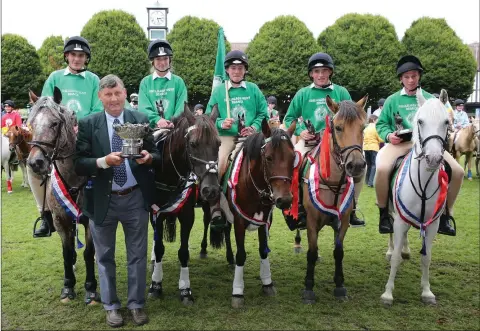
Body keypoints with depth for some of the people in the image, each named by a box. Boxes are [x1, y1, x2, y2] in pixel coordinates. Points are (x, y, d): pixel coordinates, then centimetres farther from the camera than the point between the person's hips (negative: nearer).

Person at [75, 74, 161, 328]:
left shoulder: (141, 120, -1)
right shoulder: (87, 124, -4)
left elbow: (156, 156, 0)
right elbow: (79, 164, -10)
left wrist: (149, 158, -23)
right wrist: (104, 161, -26)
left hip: (136, 198, 1)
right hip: (103, 199, 0)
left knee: (137, 255, 12)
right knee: (105, 256, 14)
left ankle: (136, 304, 28)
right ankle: (111, 306, 31)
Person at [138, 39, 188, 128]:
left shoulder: (178, 81, 8)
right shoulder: (145, 82, 10)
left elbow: (181, 107, -1)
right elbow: (143, 107, 1)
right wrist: (157, 119, -18)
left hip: (174, 128, 0)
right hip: (151, 128, 0)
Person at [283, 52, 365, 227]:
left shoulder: (341, 92, 7)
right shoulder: (303, 93, 7)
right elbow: (289, 118, 12)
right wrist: (300, 131, -6)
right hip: (309, 140, 0)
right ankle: (299, 203, -3)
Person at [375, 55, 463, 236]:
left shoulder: (430, 99, 13)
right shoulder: (392, 100, 9)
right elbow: (381, 124, 9)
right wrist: (388, 135, -12)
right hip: (399, 143, -2)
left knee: (457, 171, -12)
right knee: (382, 169, -34)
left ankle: (445, 215, 8)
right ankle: (384, 213, -10)